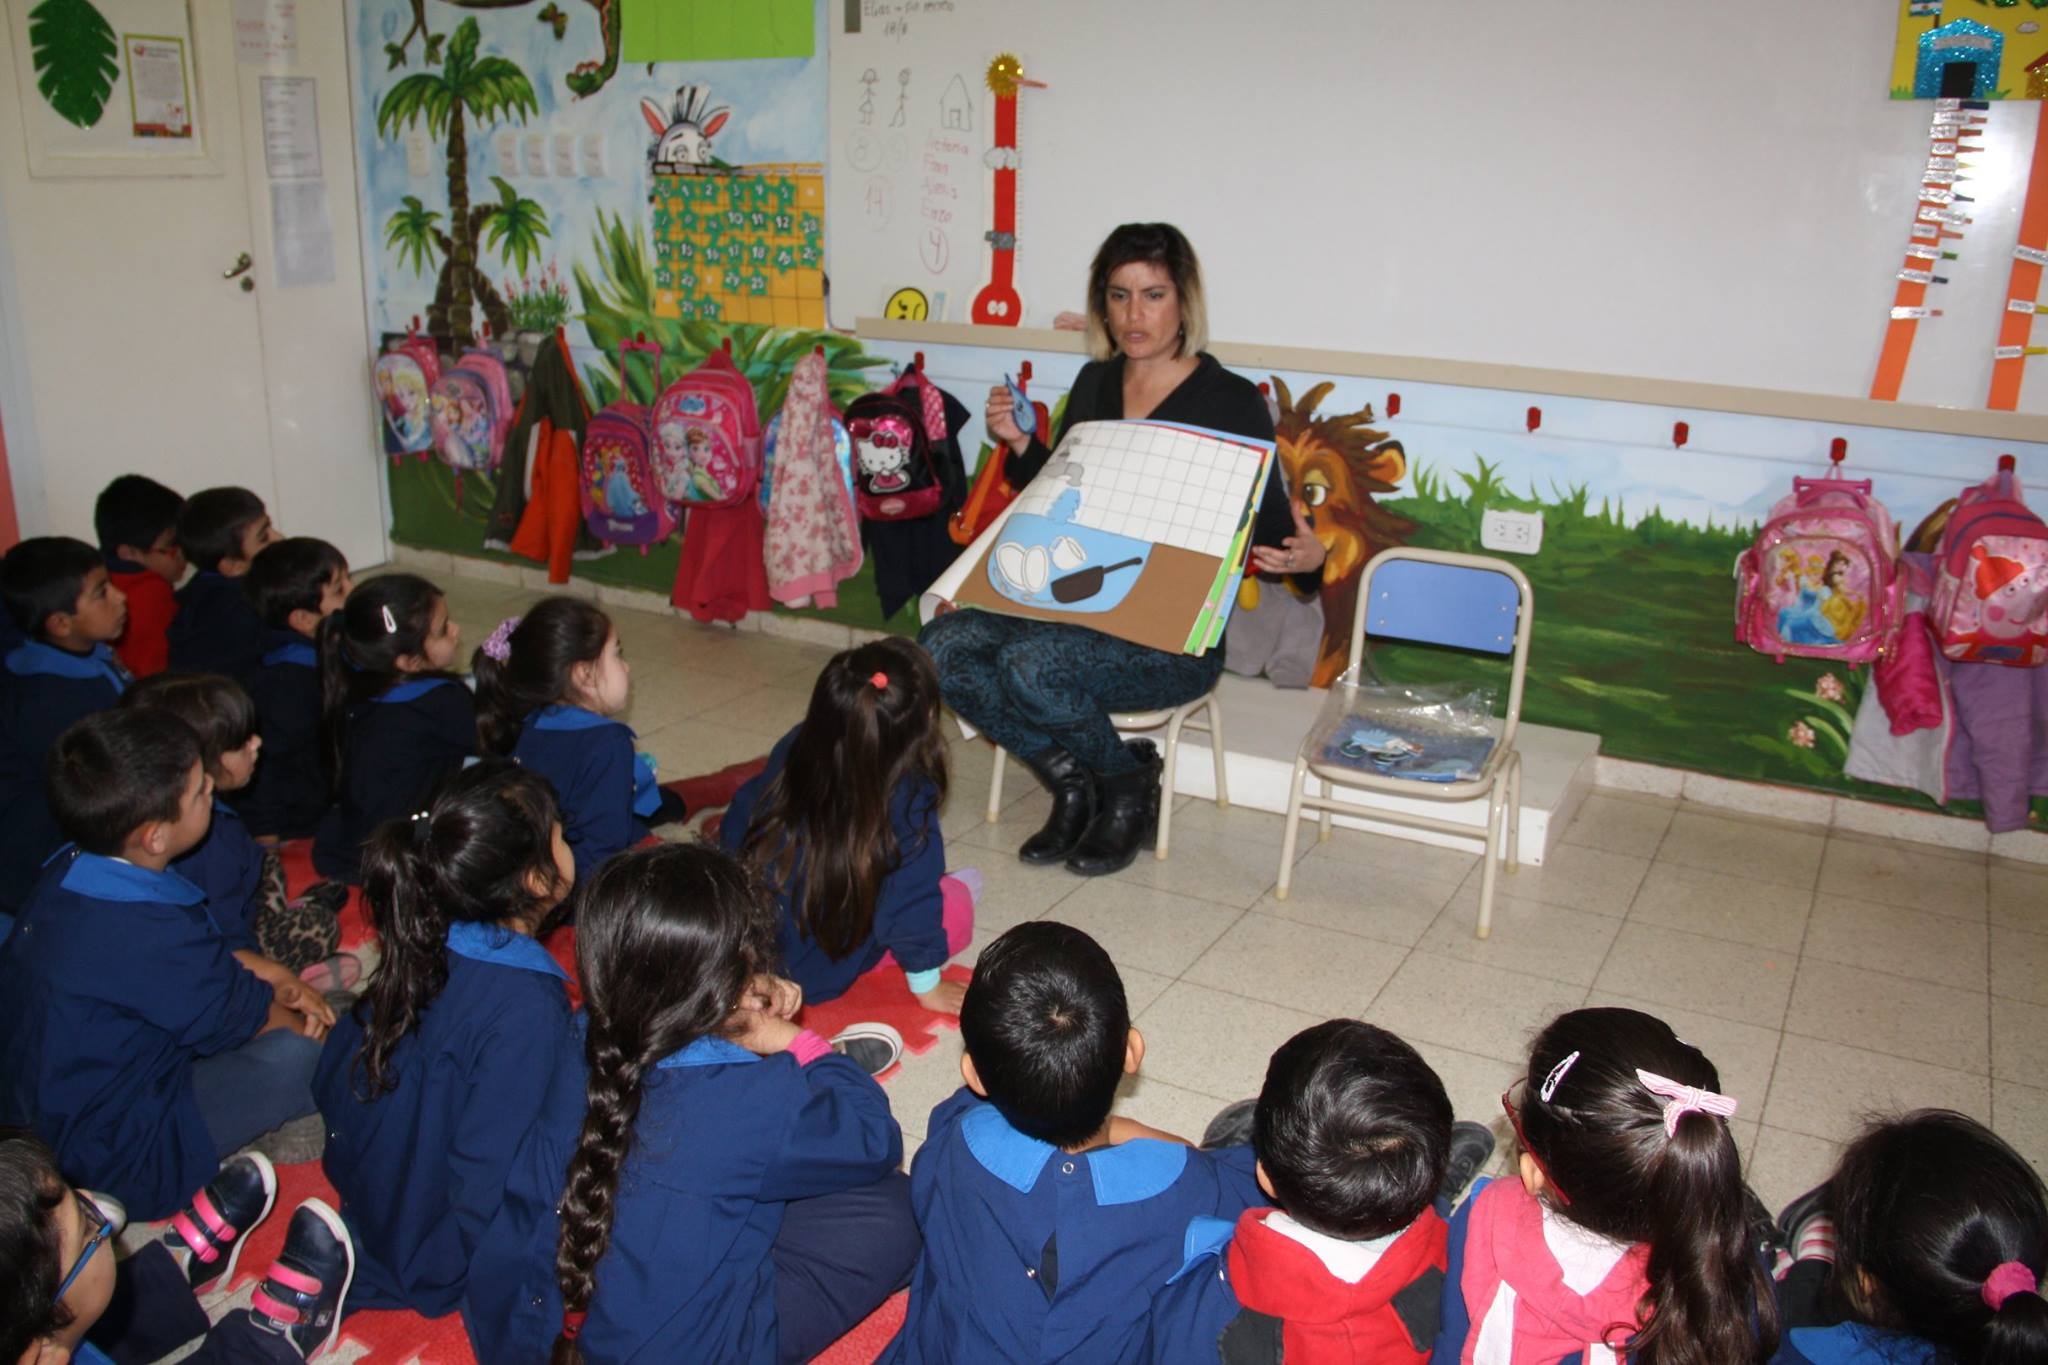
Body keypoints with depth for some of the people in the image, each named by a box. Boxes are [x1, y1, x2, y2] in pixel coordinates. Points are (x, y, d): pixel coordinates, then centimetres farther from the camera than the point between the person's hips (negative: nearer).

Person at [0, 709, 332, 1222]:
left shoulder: (69, 876, -5)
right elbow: (244, 1018, -14)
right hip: (115, 1161, -9)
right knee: (300, 1048, -17)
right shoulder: (149, 934, -32)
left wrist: (277, 977, 2)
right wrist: (301, 1018, 6)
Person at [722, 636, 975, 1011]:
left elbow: (734, 825, 3)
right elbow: (913, 895, -17)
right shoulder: (907, 797, -26)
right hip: (819, 978, -6)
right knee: (956, 901, 4)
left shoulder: (794, 747, -12)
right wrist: (927, 985, -2)